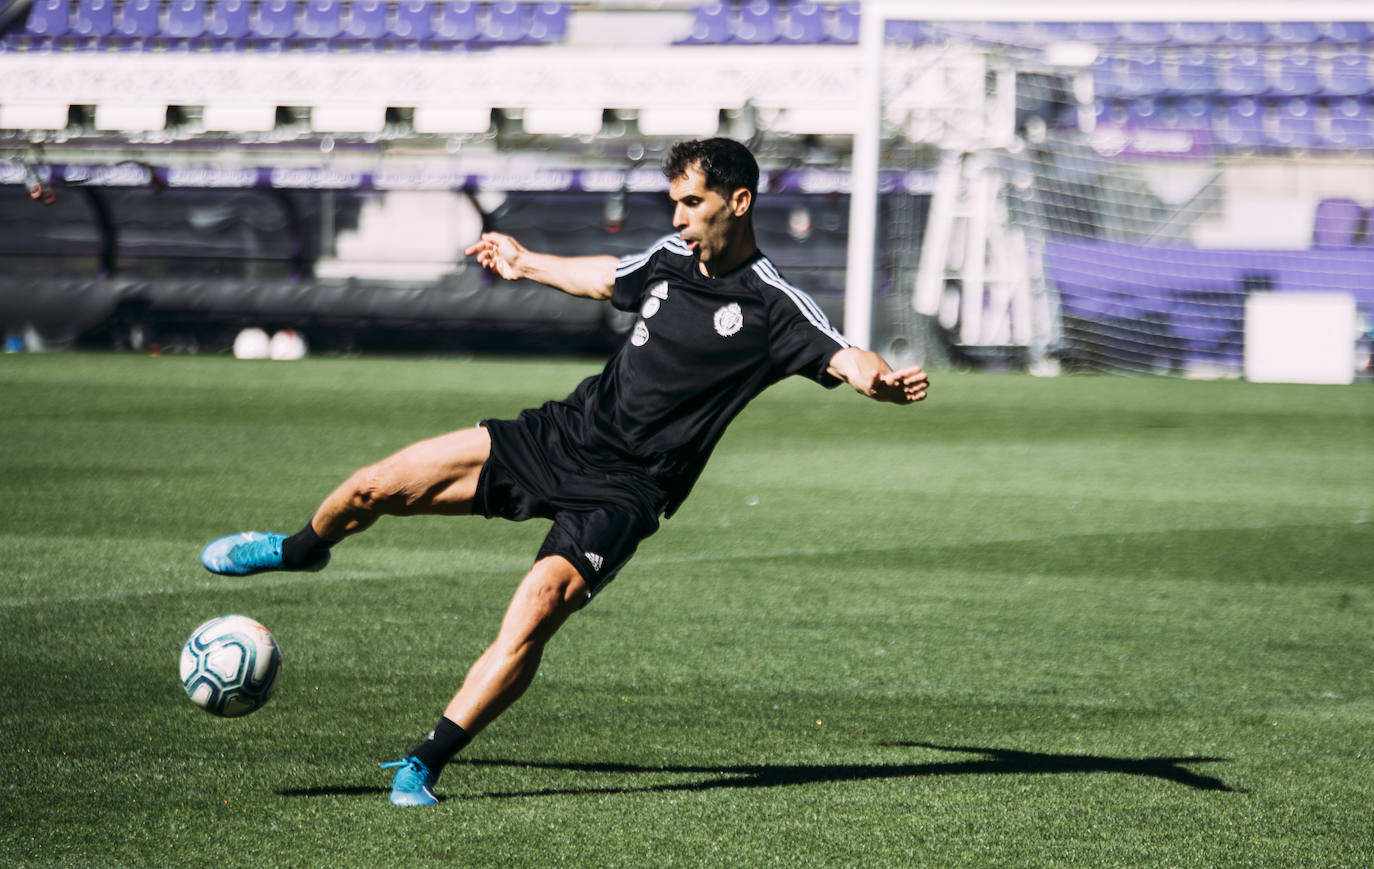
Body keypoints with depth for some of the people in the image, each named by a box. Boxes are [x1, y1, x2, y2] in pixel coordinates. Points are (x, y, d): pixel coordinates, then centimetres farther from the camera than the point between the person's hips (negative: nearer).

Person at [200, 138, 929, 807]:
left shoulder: (773, 309, -12)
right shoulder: (671, 259, 6)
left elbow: (848, 361, -24)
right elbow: (603, 279, 28)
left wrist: (882, 380, -48)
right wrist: (527, 264, 45)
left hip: (621, 494, -6)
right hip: (562, 435, 6)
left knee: (529, 621, -27)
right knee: (376, 487, 1)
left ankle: (425, 766, -16)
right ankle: (302, 548, 35)